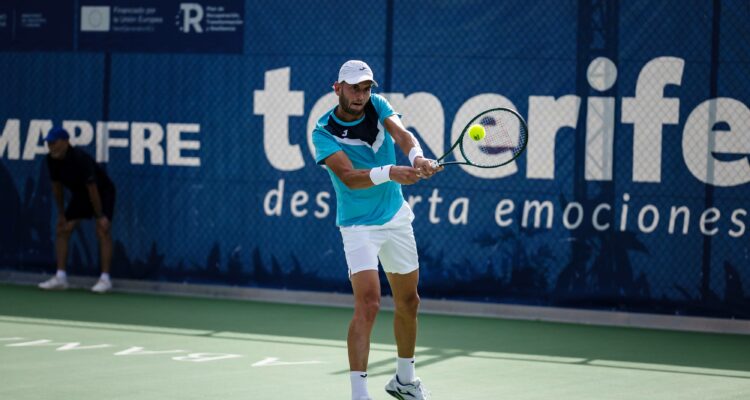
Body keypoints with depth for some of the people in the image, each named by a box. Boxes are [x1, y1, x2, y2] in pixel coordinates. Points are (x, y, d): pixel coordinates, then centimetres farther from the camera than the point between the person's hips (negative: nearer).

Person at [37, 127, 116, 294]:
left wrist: (100, 216, -26)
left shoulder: (80, 159, -34)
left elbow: (92, 188, -30)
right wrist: (61, 213, 4)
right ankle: (60, 278, 5)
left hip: (103, 192, -7)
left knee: (103, 230, -20)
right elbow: (57, 185, 1)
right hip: (80, 195, 7)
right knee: (62, 230, 1)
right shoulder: (51, 160, -13)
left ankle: (105, 279, -17)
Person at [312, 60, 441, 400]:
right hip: (359, 226, -6)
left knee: (408, 302, 16)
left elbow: (402, 135, -20)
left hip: (397, 219, 6)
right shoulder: (324, 133, -16)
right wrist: (389, 173, -46)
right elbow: (349, 176, -29)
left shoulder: (377, 106, -2)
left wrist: (417, 157, -42)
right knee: (368, 304, -21)